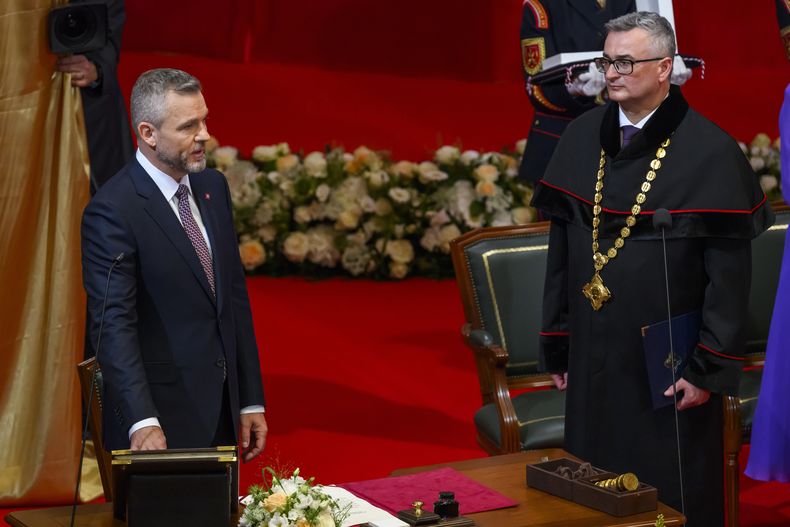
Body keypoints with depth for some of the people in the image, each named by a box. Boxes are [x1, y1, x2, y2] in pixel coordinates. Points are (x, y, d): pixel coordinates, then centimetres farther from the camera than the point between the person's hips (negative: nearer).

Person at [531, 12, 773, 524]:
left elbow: (730, 272, -11)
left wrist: (712, 367, -12)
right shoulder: (582, 138, 3)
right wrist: (556, 344, 7)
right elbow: (561, 247, 7)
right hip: (594, 354, 4)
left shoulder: (710, 151, -12)